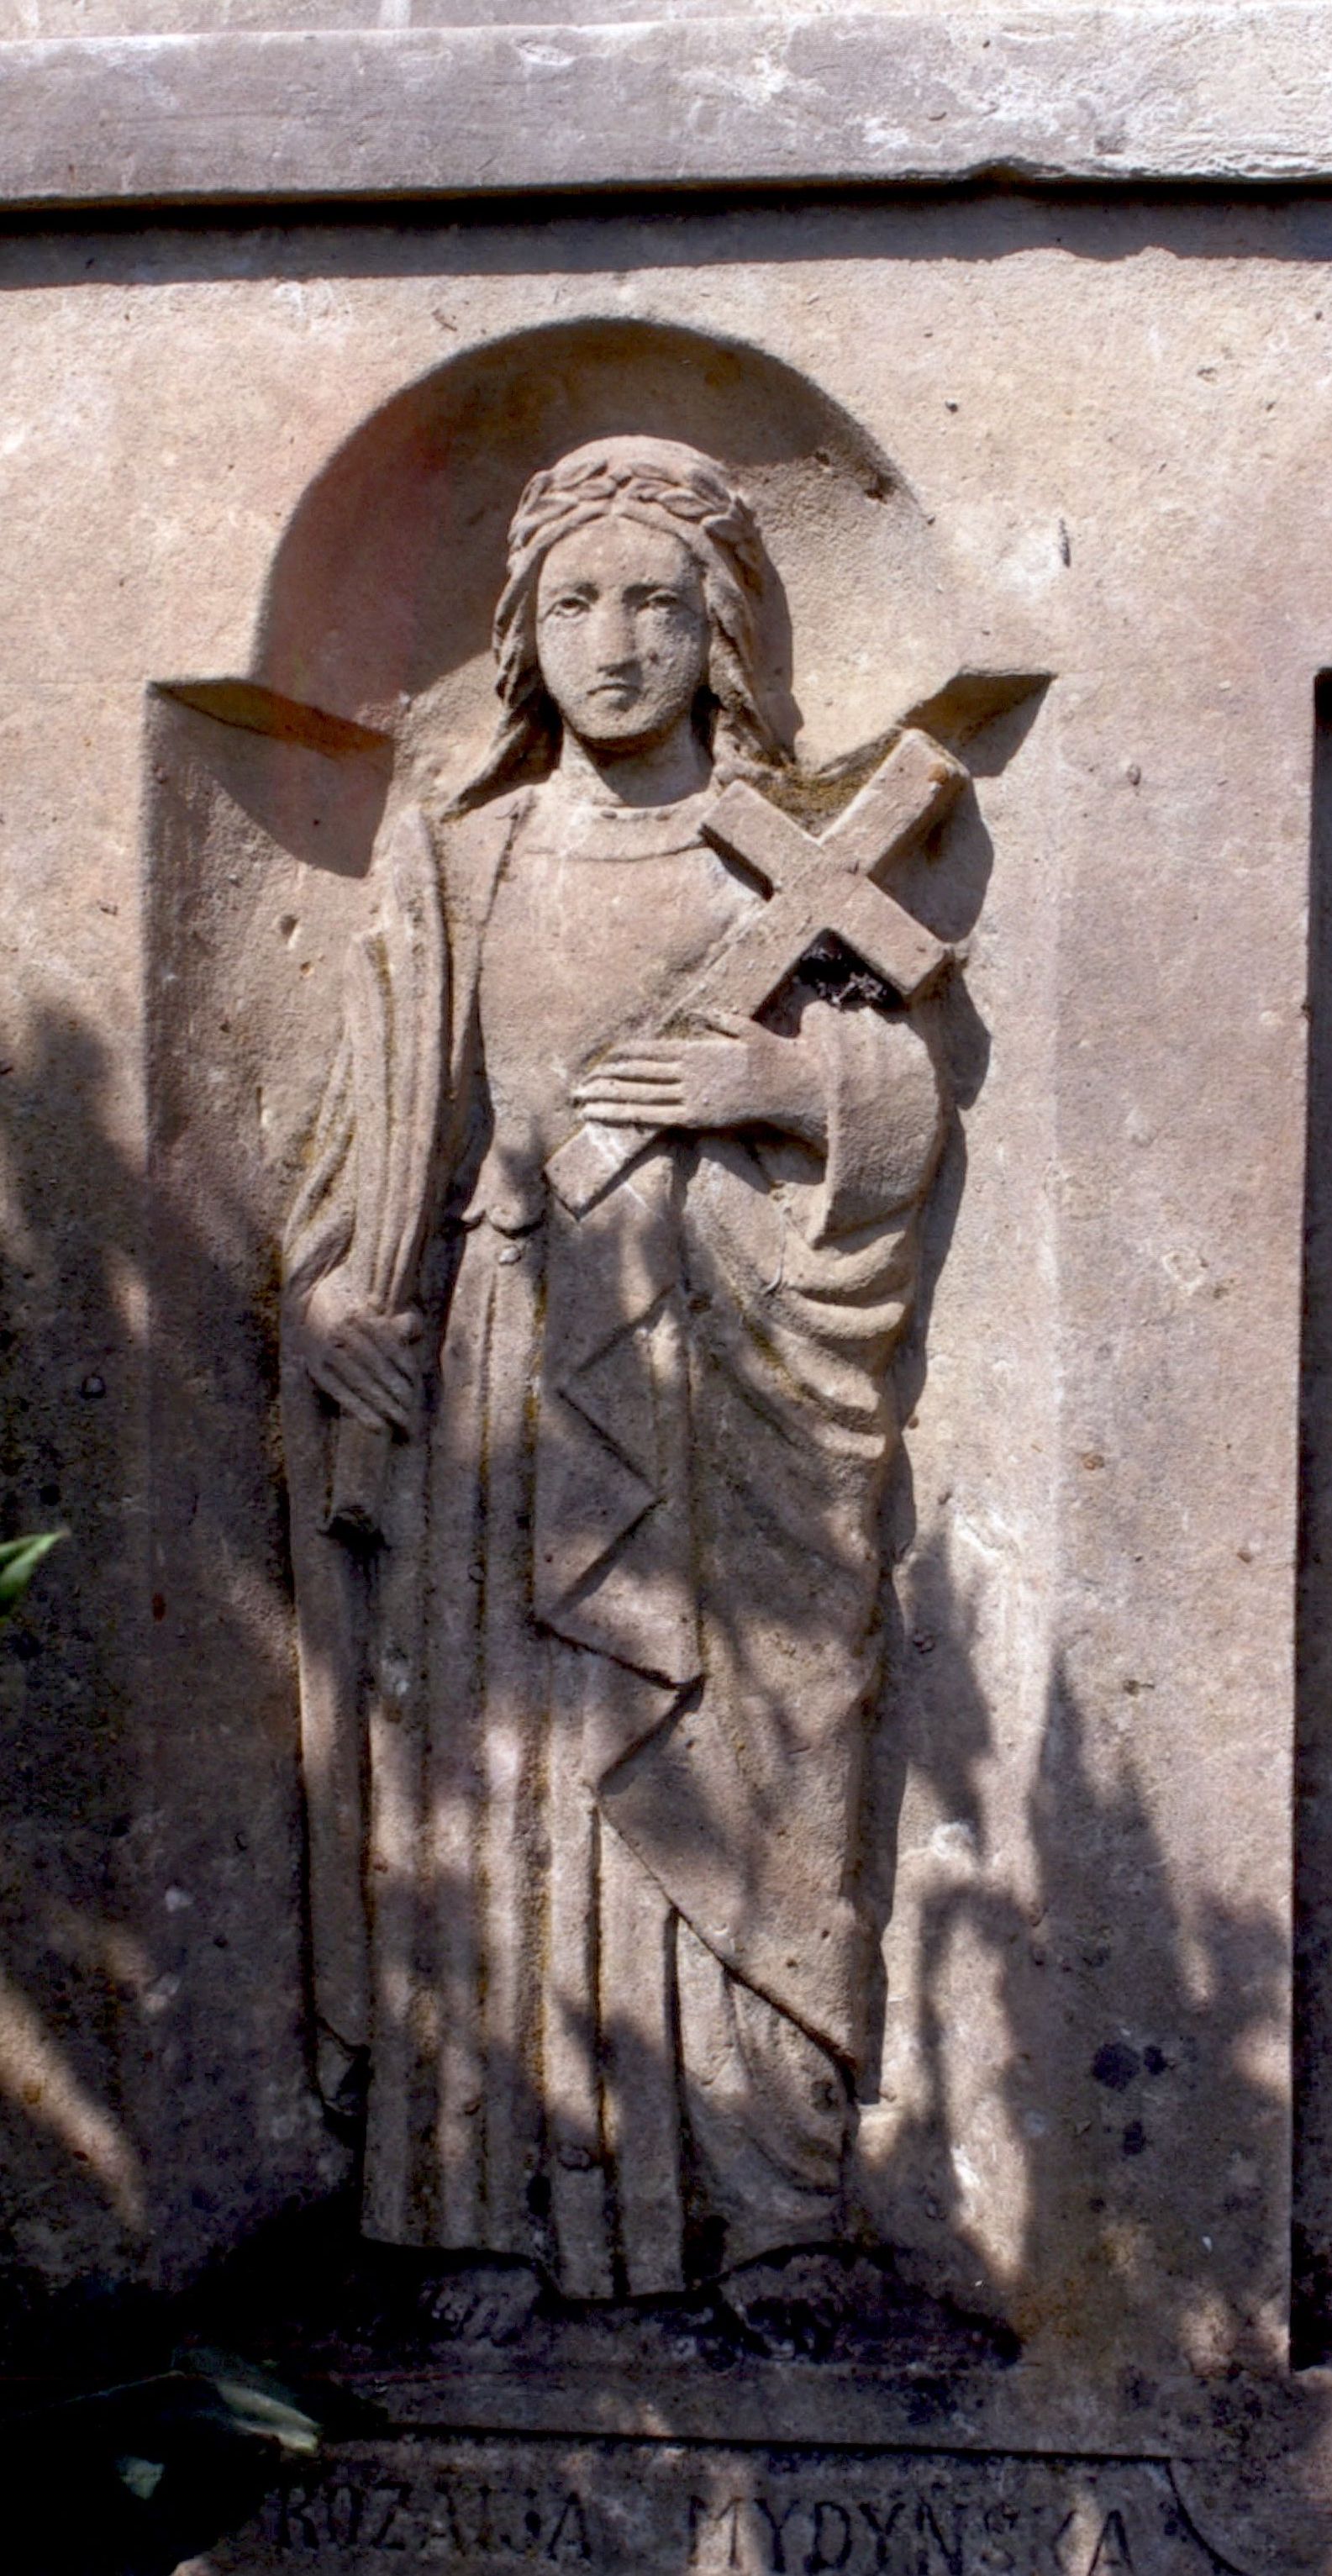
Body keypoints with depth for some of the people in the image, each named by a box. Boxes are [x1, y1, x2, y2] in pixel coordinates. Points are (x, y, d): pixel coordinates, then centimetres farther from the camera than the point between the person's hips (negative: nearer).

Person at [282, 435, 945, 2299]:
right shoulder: (457, 863, 10)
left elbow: (908, 1094, 7)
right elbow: (385, 1152, 10)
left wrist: (772, 1082, -12)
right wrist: (360, 1398, 2)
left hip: (722, 1387, -1)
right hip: (507, 1390, 2)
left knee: (720, 1768, 0)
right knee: (509, 1768, 3)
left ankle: (728, 2172, 14)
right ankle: (527, 2167, 15)